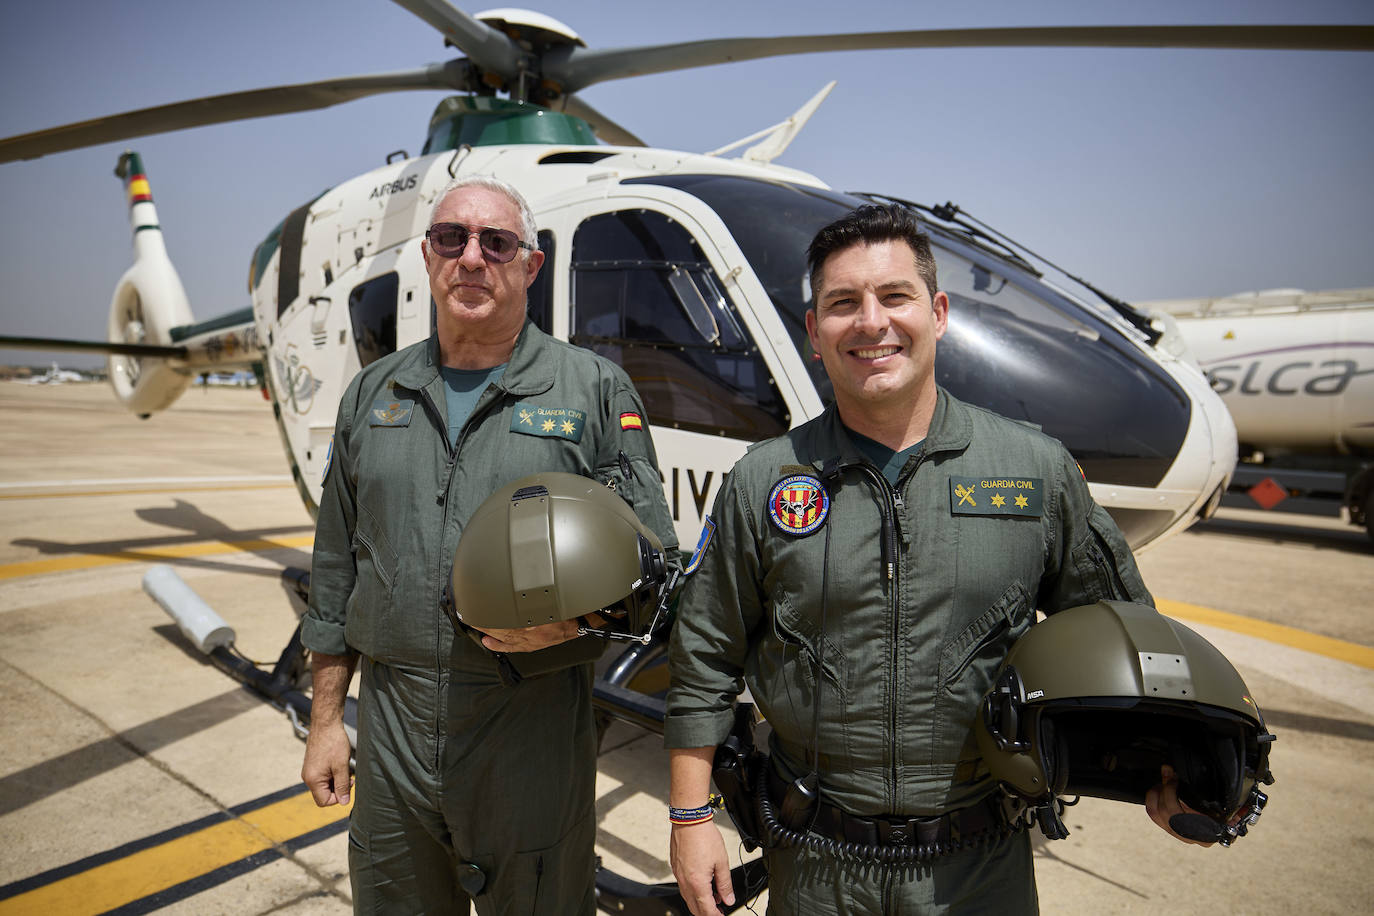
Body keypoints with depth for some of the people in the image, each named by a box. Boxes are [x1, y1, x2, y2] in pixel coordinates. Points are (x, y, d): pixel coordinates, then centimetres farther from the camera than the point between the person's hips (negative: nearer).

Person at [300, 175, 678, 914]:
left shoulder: (595, 389, -3)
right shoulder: (373, 394, 9)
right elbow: (336, 573, 13)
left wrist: (573, 615, -23)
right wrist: (325, 721, 12)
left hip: (534, 721, -3)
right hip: (392, 719, 4)